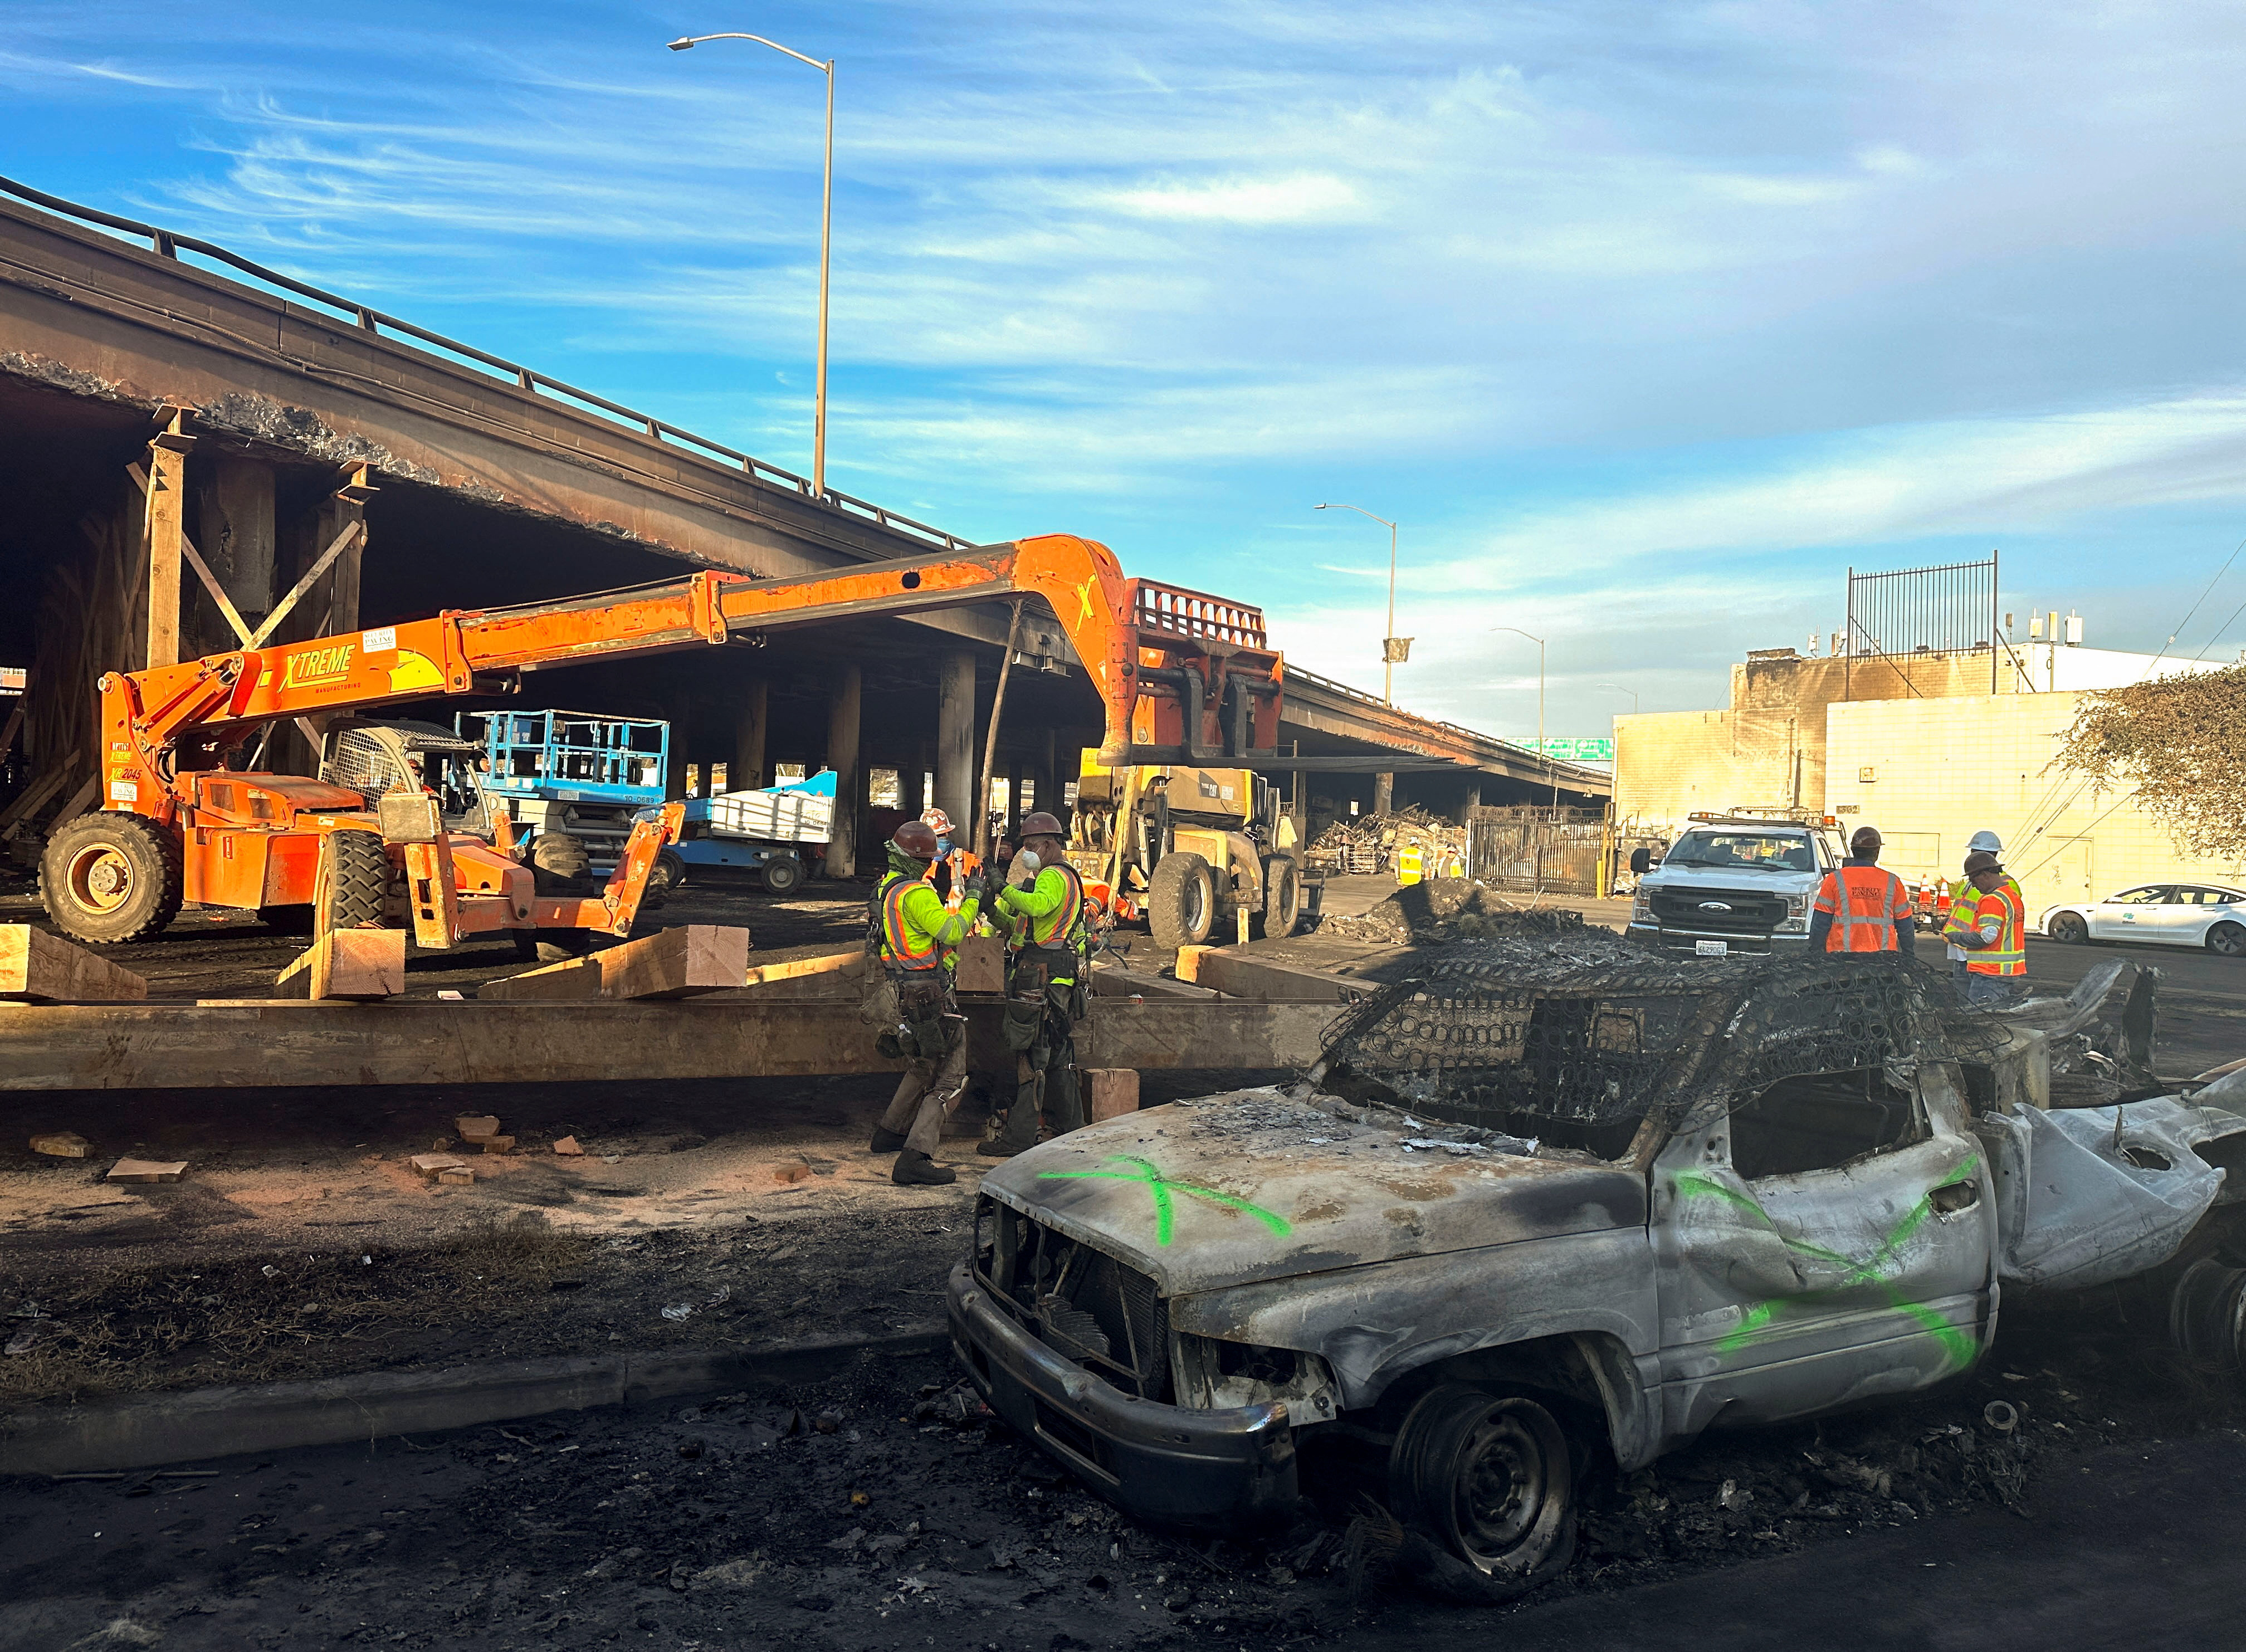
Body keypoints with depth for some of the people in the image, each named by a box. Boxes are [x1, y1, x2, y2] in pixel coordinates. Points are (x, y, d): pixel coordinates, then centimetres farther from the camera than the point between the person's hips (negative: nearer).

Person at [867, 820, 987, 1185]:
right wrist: (972, 896, -11)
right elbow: (952, 932, -22)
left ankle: (889, 1133, 38)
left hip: (903, 996, 10)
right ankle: (914, 1159, -15)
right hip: (931, 999, -10)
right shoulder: (916, 894, -19)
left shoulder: (884, 888, 13)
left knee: (923, 1067, 29)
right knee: (950, 1079, -7)